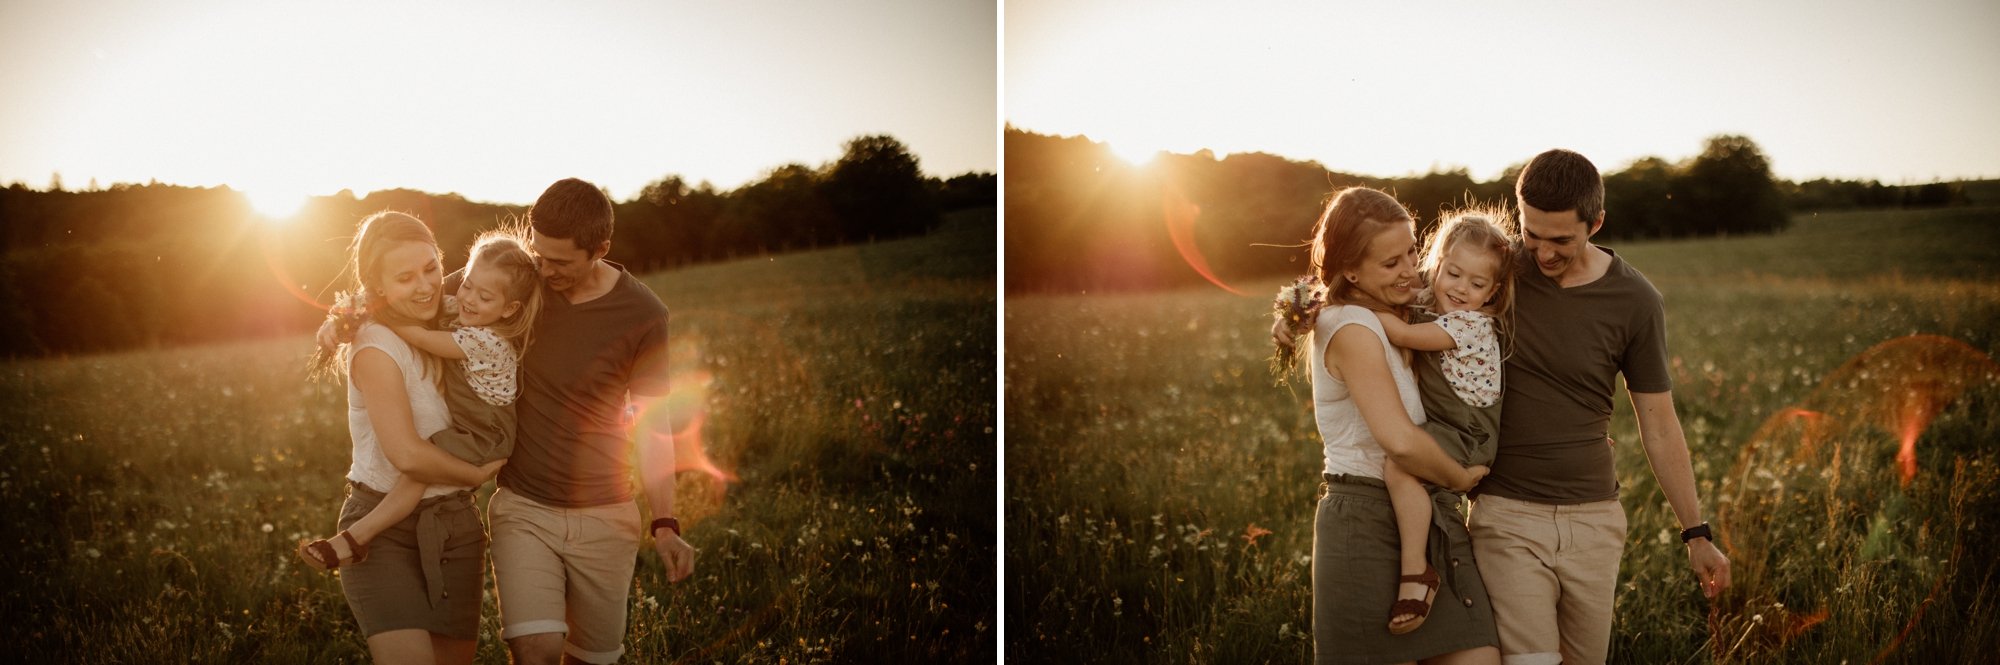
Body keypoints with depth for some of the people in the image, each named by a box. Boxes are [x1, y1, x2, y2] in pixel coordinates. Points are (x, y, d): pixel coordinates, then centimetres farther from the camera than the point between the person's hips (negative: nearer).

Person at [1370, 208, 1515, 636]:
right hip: (1440, 426, 10)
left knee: (1399, 464, -29)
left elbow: (1402, 335, -24)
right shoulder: (1426, 304, 8)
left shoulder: (1473, 323, -17)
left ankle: (1415, 571, -26)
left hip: (1469, 435, -10)